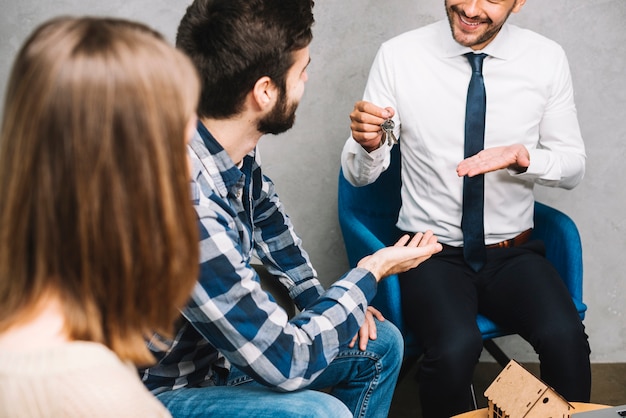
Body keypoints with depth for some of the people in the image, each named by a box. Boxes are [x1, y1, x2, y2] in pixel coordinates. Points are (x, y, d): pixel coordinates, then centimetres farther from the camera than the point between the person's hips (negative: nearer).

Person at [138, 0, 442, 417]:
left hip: (224, 343, 8)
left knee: (381, 344, 10)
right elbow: (285, 360, -27)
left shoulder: (235, 147, -12)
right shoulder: (188, 206, -37)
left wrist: (325, 301, 9)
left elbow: (266, 213, 14)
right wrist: (371, 273, -14)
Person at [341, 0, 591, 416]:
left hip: (514, 252, 2)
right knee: (455, 348, -30)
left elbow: (574, 167, 5)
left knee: (565, 337, -28)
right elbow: (360, 175, -1)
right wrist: (368, 144, -25)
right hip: (434, 252, -1)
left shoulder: (547, 58, -1)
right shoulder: (398, 56, -6)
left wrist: (523, 157, -16)